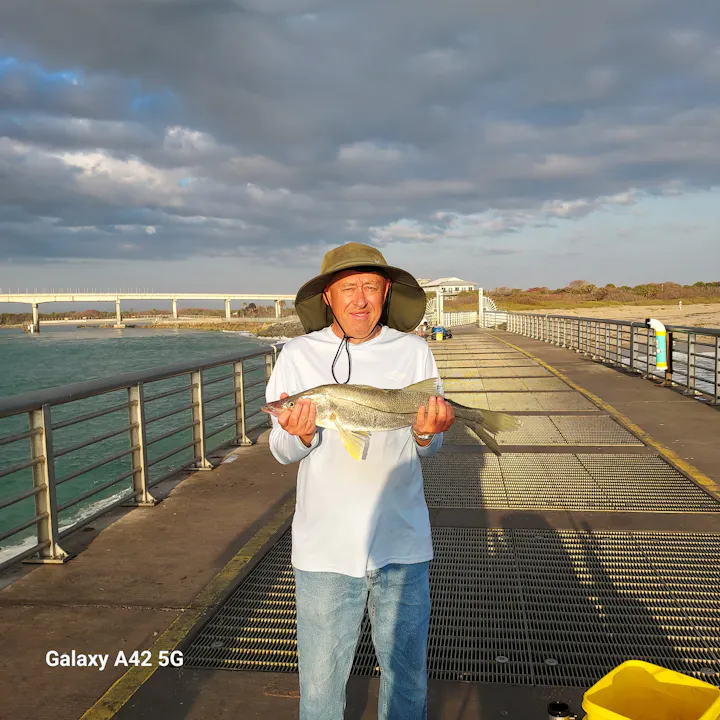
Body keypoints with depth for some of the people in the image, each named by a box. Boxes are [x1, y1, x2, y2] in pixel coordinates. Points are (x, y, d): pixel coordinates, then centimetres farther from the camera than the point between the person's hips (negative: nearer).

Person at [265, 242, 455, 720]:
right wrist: (301, 434, -21)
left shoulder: (413, 352, 2)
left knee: (408, 677, 16)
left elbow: (428, 449, 6)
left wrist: (426, 432, -17)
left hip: (403, 545, 1)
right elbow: (281, 452, 1)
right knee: (321, 681, 11)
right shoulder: (298, 356, -1)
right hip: (325, 549, -1)